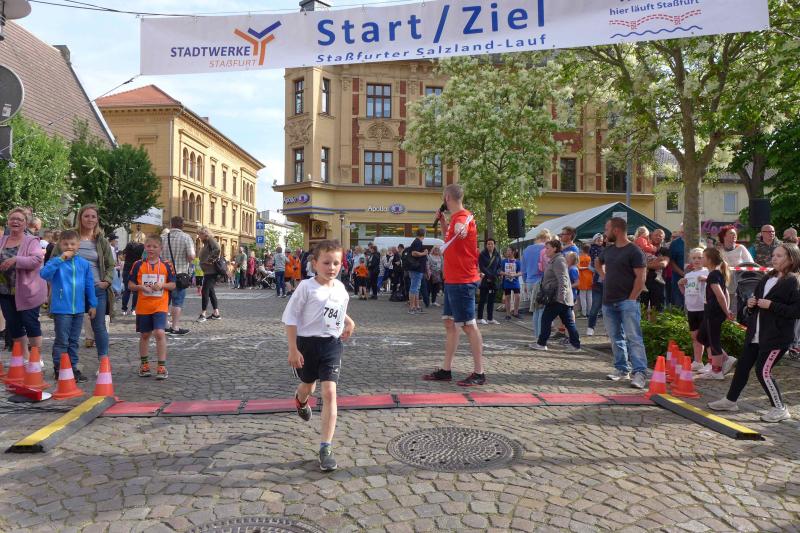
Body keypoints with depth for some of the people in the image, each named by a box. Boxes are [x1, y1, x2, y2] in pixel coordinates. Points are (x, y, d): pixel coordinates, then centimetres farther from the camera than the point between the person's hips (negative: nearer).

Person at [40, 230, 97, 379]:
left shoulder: (84, 264, 5)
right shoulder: (56, 261, -6)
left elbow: (89, 285, 10)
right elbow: (44, 274, -25)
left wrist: (92, 304, 11)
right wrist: (60, 259, -29)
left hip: (79, 309, 4)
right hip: (61, 309, -4)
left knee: (74, 341, 14)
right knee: (62, 342, 1)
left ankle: (73, 367, 24)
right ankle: (58, 369, 12)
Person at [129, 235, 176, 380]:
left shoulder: (166, 266, 1)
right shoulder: (138, 265, 2)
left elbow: (173, 285, 5)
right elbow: (131, 285, 5)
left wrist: (162, 285, -14)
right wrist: (141, 287, -14)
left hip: (160, 306, -1)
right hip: (143, 306, 2)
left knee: (160, 333, -14)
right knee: (144, 335, 13)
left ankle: (162, 366, -6)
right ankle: (144, 364, 30)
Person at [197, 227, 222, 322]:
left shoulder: (210, 240, -9)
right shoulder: (206, 243, 20)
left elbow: (217, 250, -27)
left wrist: (210, 260, -22)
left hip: (211, 271, -10)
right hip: (208, 271, 10)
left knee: (205, 291, -10)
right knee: (210, 291, 11)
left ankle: (203, 314, -8)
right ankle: (216, 313, 16)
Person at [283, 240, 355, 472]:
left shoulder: (340, 288, 1)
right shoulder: (306, 287, -14)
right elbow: (290, 318, -12)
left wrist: (349, 321, 7)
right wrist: (293, 350, -16)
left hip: (331, 344, 2)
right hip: (307, 342, -2)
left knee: (329, 392, -10)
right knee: (308, 386, 21)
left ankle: (326, 448, -5)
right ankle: (300, 400, 62)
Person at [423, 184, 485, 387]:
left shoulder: (463, 217, -17)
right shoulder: (457, 218, 15)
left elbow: (461, 231, -44)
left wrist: (460, 230, -66)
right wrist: (444, 223, 25)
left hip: (462, 281, -10)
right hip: (452, 280, 10)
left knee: (469, 325, -4)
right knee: (449, 324, 14)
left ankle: (479, 373, 5)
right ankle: (446, 370, 22)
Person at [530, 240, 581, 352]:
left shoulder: (558, 260, -12)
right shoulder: (554, 260, 21)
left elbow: (562, 281, -21)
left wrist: (560, 296, -25)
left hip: (558, 298, -10)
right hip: (559, 298, 10)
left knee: (546, 319, -2)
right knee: (568, 321, 8)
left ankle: (541, 343, 4)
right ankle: (575, 344, 10)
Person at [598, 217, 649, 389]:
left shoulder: (634, 251, -8)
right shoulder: (608, 250, 14)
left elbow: (640, 278, -13)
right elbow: (598, 263, 35)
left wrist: (631, 299, -16)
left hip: (627, 302, -7)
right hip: (608, 302, 8)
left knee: (633, 338, -10)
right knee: (616, 338, 12)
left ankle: (640, 372, -10)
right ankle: (622, 369, 21)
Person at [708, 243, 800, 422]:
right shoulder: (767, 278, 14)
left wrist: (771, 305, -21)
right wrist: (751, 304, 4)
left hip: (776, 336, -8)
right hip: (756, 333, 8)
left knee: (763, 371, -7)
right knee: (743, 365, 12)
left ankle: (780, 409, 10)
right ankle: (730, 400, 24)